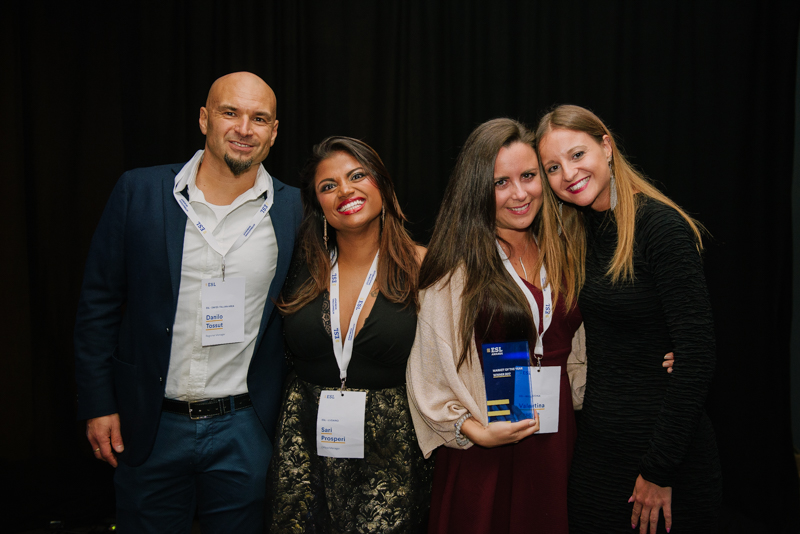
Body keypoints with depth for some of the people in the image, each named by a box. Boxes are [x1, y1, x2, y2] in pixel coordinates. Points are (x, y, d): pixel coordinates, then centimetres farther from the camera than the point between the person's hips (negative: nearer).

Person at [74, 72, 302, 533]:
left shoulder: (294, 210, -4)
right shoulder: (138, 192, -5)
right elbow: (99, 300, 0)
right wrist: (97, 404, -1)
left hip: (244, 431, 0)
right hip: (147, 427, 0)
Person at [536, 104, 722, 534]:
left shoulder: (662, 226, -17)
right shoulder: (579, 235, 5)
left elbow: (696, 356, -20)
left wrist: (660, 470, -18)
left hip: (661, 444, -6)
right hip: (597, 441, 7)